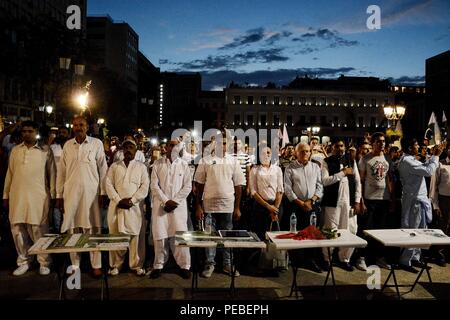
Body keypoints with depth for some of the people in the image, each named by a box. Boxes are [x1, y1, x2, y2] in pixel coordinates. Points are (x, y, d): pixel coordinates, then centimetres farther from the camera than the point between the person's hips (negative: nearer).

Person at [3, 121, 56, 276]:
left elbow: (52, 174, 4)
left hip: (38, 197, -3)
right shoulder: (15, 151, 12)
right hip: (17, 196, 4)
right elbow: (9, 174, 14)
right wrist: (6, 195, 12)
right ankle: (23, 262, 20)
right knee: (17, 230, 6)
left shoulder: (46, 151, 3)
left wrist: (52, 195, 0)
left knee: (39, 231, -2)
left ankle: (44, 263, 9)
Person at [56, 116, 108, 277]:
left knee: (92, 228, 0)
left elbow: (103, 169, 2)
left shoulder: (96, 143, 1)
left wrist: (103, 192, -2)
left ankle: (96, 265, 9)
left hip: (91, 192, -2)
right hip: (71, 192, 3)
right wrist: (59, 194, 7)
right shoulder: (67, 145, 9)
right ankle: (75, 265, 18)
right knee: (72, 228, 6)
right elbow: (61, 171, 11)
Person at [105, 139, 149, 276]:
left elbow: (145, 186, 0)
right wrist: (119, 200, -9)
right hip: (117, 206, 1)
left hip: (135, 206, -1)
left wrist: (131, 200, -10)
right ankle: (116, 265, 16)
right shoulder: (114, 166, 12)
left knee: (136, 235, 0)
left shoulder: (141, 167, 8)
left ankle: (137, 265, 11)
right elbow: (108, 184, 3)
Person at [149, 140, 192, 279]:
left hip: (179, 205, 0)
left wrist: (175, 201, -7)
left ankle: (184, 266, 7)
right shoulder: (157, 164, 7)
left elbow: (187, 186, 3)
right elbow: (154, 185, 1)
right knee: (159, 236, 0)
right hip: (160, 205, 0)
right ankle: (158, 265, 14)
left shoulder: (184, 165, 7)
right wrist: (166, 201, -9)